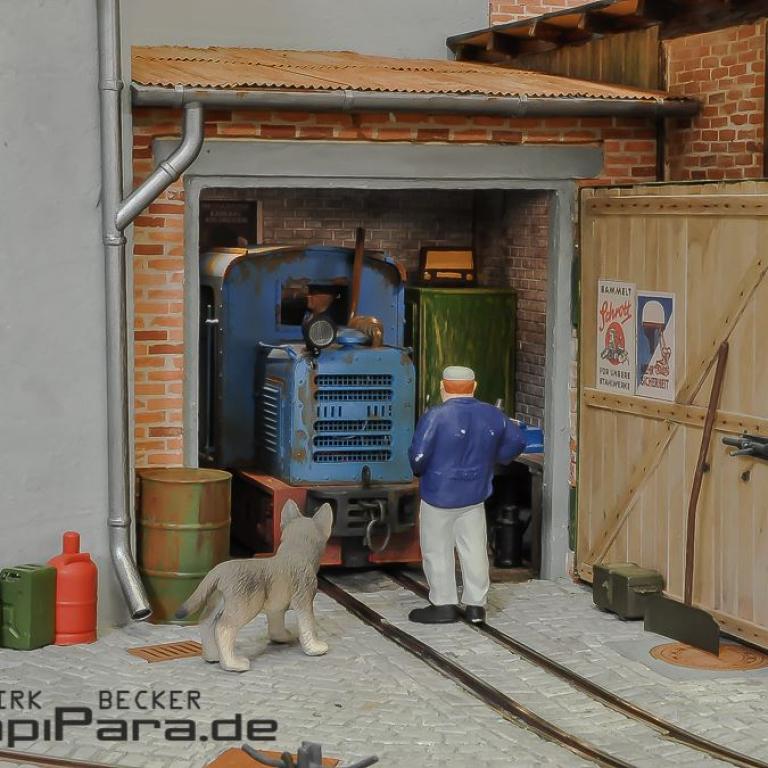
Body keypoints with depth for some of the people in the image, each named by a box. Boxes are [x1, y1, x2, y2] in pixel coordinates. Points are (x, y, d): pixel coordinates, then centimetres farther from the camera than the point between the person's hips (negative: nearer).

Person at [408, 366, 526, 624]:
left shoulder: (435, 417, -18)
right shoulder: (492, 416, -1)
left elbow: (418, 457, -20)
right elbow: (517, 441, 10)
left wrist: (419, 470, 2)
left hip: (439, 495, -4)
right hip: (475, 495, 4)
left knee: (437, 550, 8)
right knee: (474, 548, 12)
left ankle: (444, 605, 12)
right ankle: (476, 605, 16)